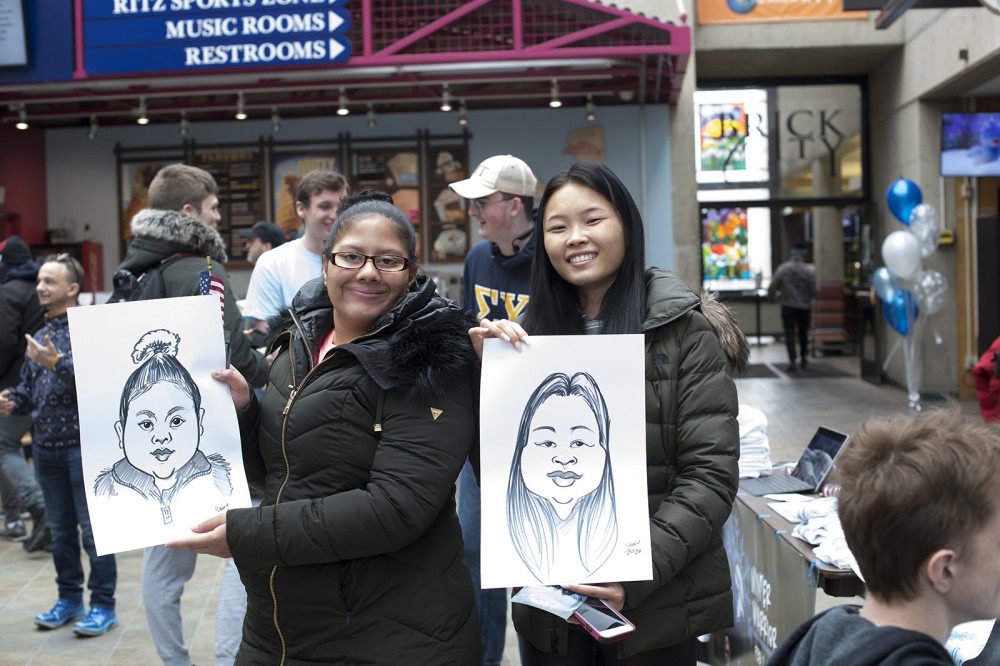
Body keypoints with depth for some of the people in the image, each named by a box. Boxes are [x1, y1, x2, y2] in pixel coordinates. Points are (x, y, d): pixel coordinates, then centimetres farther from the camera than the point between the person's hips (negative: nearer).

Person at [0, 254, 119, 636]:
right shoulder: (40, 336, 15)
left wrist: (57, 363, -26)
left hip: (83, 443, -7)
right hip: (47, 445, 7)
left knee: (93, 528, -2)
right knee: (61, 529, 15)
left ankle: (103, 605, 7)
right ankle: (69, 599, 26)